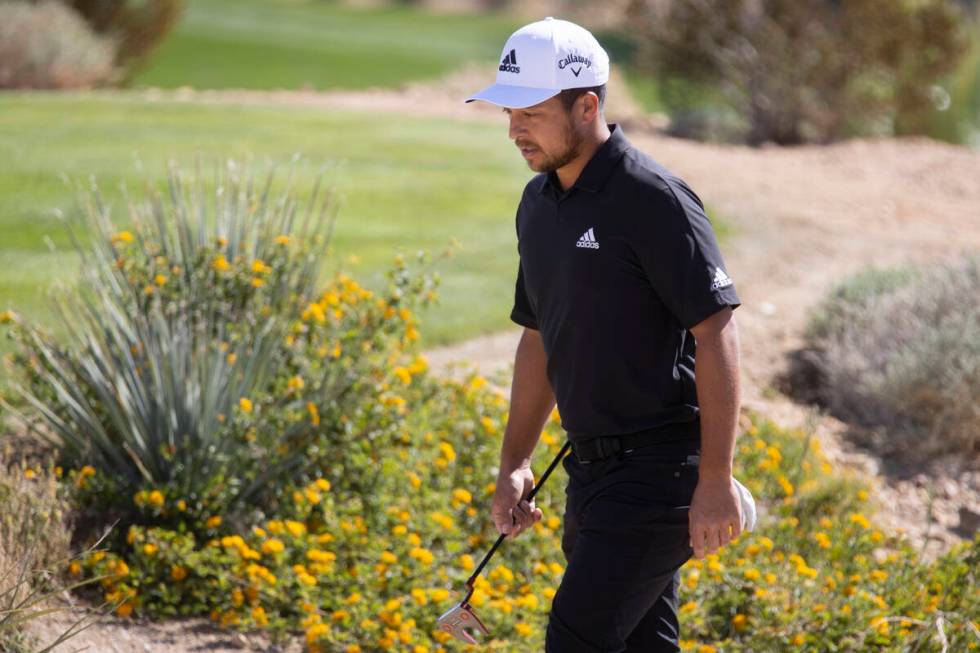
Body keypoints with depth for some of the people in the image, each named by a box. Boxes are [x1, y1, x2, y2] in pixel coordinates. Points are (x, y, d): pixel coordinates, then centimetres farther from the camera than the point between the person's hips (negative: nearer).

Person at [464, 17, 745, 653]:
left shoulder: (653, 199, -15)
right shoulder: (538, 202, 11)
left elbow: (717, 333, -18)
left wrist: (716, 482, -21)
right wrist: (514, 464, 17)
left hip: (659, 471, -8)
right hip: (593, 470, 8)